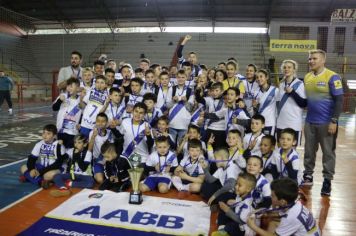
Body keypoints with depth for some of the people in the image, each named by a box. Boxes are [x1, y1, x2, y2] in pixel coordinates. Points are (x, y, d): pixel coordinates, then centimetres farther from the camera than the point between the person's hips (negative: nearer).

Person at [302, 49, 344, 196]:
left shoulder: (332, 77, -10)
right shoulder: (307, 77, 8)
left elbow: (339, 100, -12)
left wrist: (334, 121, -15)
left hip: (326, 122, -5)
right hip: (310, 122, 5)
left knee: (328, 152, 6)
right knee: (309, 151, 13)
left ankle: (327, 180, 17)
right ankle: (308, 175, 27)